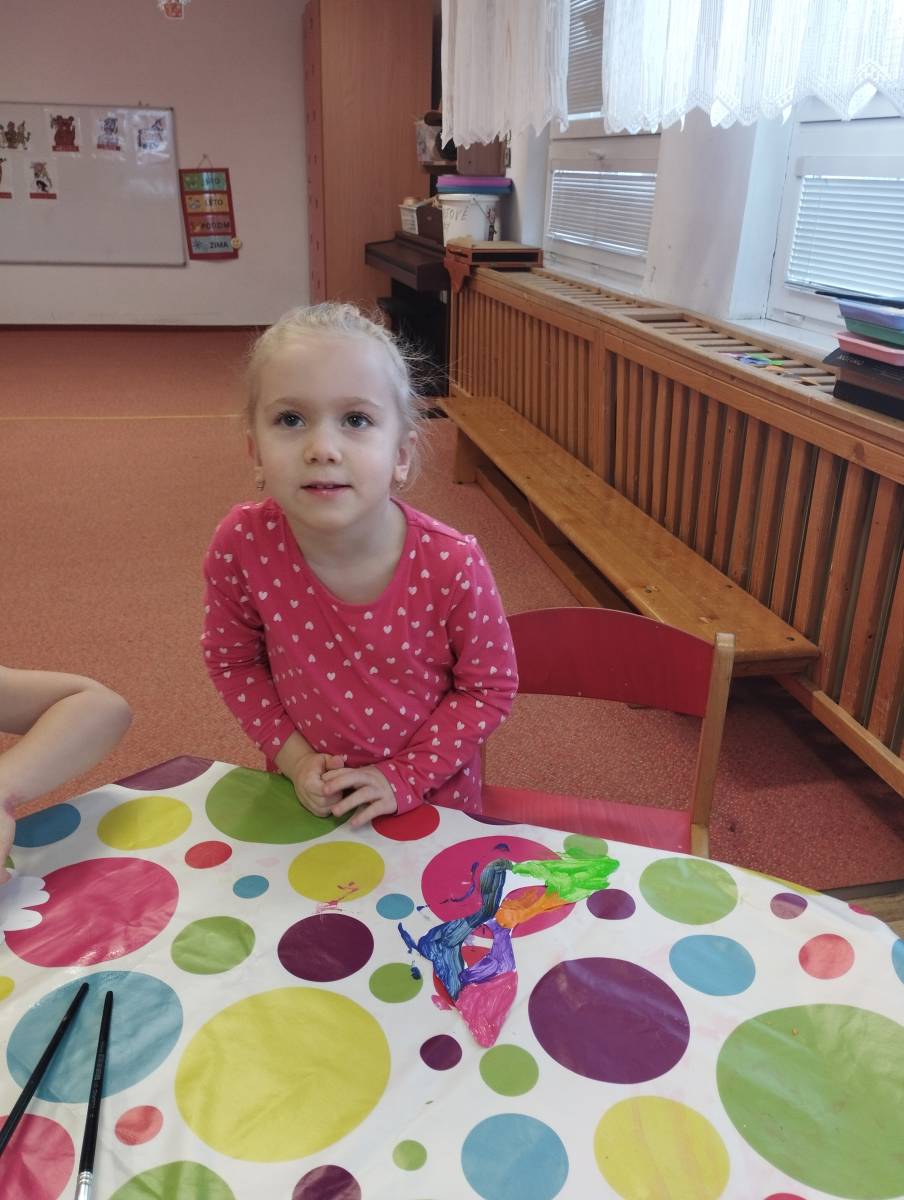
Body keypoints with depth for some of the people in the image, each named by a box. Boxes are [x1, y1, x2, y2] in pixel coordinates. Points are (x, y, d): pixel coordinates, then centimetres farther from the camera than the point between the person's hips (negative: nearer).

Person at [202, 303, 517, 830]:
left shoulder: (452, 564, -27)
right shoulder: (241, 546, -22)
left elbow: (490, 687, -13)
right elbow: (231, 659, -5)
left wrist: (403, 776, -17)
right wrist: (293, 756, -12)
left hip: (433, 799, -1)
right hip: (310, 797, 2)